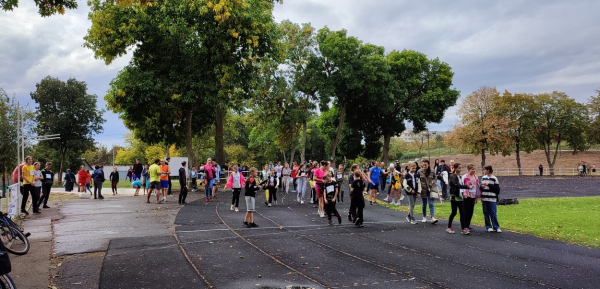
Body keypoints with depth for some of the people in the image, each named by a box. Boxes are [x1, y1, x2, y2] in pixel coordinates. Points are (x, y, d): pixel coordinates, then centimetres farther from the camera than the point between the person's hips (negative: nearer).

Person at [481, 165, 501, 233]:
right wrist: (482, 186, -2)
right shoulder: (483, 178, 11)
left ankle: (496, 227, 5)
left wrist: (489, 185, -13)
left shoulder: (494, 178, -3)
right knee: (486, 213, 6)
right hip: (484, 199, 4)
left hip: (492, 199, -4)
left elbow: (497, 188, -8)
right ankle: (488, 226, 14)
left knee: (493, 213, -3)